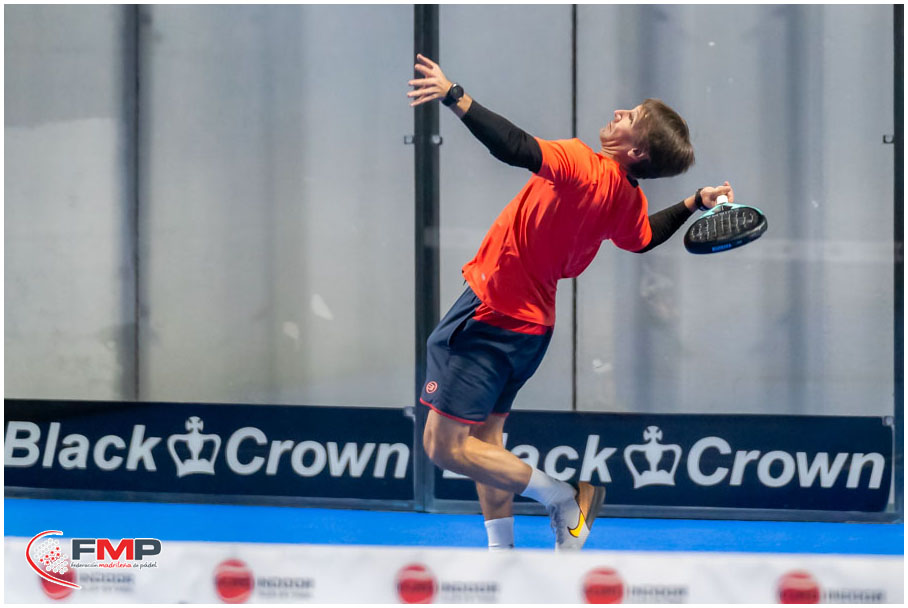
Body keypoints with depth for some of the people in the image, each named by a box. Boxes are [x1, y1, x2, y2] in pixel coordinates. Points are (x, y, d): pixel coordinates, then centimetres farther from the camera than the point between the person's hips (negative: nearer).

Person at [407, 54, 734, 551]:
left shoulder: (582, 166, -26)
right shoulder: (627, 201, -2)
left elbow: (514, 147, -43)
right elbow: (644, 238, 21)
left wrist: (454, 96, -45)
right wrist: (696, 202, 24)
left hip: (492, 316, -9)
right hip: (528, 322, 9)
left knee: (443, 446, -6)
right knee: (483, 438, 22)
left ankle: (561, 496, -1)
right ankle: (501, 556, 25)